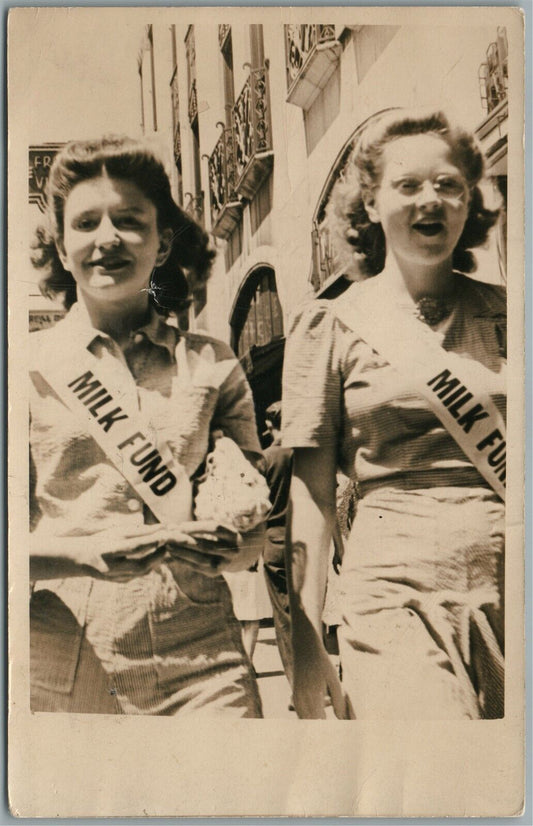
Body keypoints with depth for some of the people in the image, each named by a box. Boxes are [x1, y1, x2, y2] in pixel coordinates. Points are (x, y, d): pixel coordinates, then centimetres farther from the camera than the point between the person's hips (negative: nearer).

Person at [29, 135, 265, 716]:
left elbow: (254, 533, 11)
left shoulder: (212, 365, 9)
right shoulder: (30, 367, 5)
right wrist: (95, 552, -17)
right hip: (61, 666, 0)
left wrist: (214, 551, -10)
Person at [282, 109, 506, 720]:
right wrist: (305, 643, 0)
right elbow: (311, 492, 2)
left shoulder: (503, 314, 11)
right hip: (397, 592, -2)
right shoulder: (332, 326, 4)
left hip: (508, 586, 3)